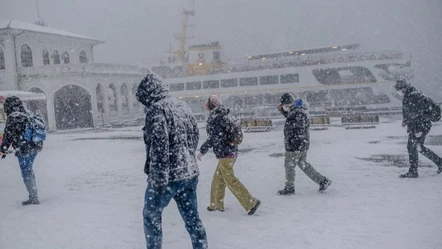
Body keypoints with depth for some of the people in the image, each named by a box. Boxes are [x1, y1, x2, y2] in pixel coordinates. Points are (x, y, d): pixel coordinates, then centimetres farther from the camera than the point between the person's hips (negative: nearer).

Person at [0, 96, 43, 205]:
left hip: (23, 150, -8)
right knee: (29, 171, 20)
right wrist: (40, 145, 30)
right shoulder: (28, 115, 12)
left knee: (26, 173, 1)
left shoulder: (12, 118, -11)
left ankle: (33, 198, 4)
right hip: (34, 148, 8)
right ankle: (34, 195, 25)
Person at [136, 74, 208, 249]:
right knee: (192, 218, 14)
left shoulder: (155, 109, -14)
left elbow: (159, 145, -22)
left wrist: (158, 179, -20)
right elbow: (195, 135, 18)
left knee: (151, 216, 14)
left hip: (168, 177, -7)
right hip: (190, 173, 7)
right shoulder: (183, 106, 11)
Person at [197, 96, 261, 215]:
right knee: (218, 178, 17)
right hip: (232, 150, 9)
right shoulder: (226, 115, 10)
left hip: (224, 153, -9)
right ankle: (217, 204, 26)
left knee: (230, 180, -3)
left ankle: (251, 203, -4)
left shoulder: (214, 117, -14)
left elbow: (213, 138, -18)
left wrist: (202, 151, -11)